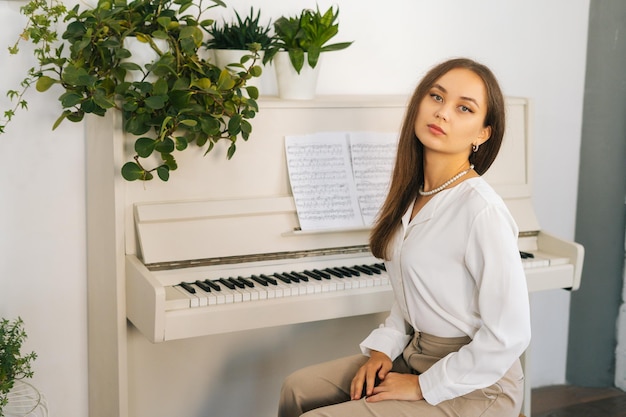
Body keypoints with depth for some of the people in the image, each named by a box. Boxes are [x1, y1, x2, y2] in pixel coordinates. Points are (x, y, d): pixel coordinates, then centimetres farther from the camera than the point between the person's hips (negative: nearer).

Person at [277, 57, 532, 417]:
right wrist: (382, 350, 0)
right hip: (414, 355, 8)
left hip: (472, 386, -7)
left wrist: (423, 387, -16)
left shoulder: (483, 211, -23)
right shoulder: (416, 193, 2)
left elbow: (509, 335, -22)